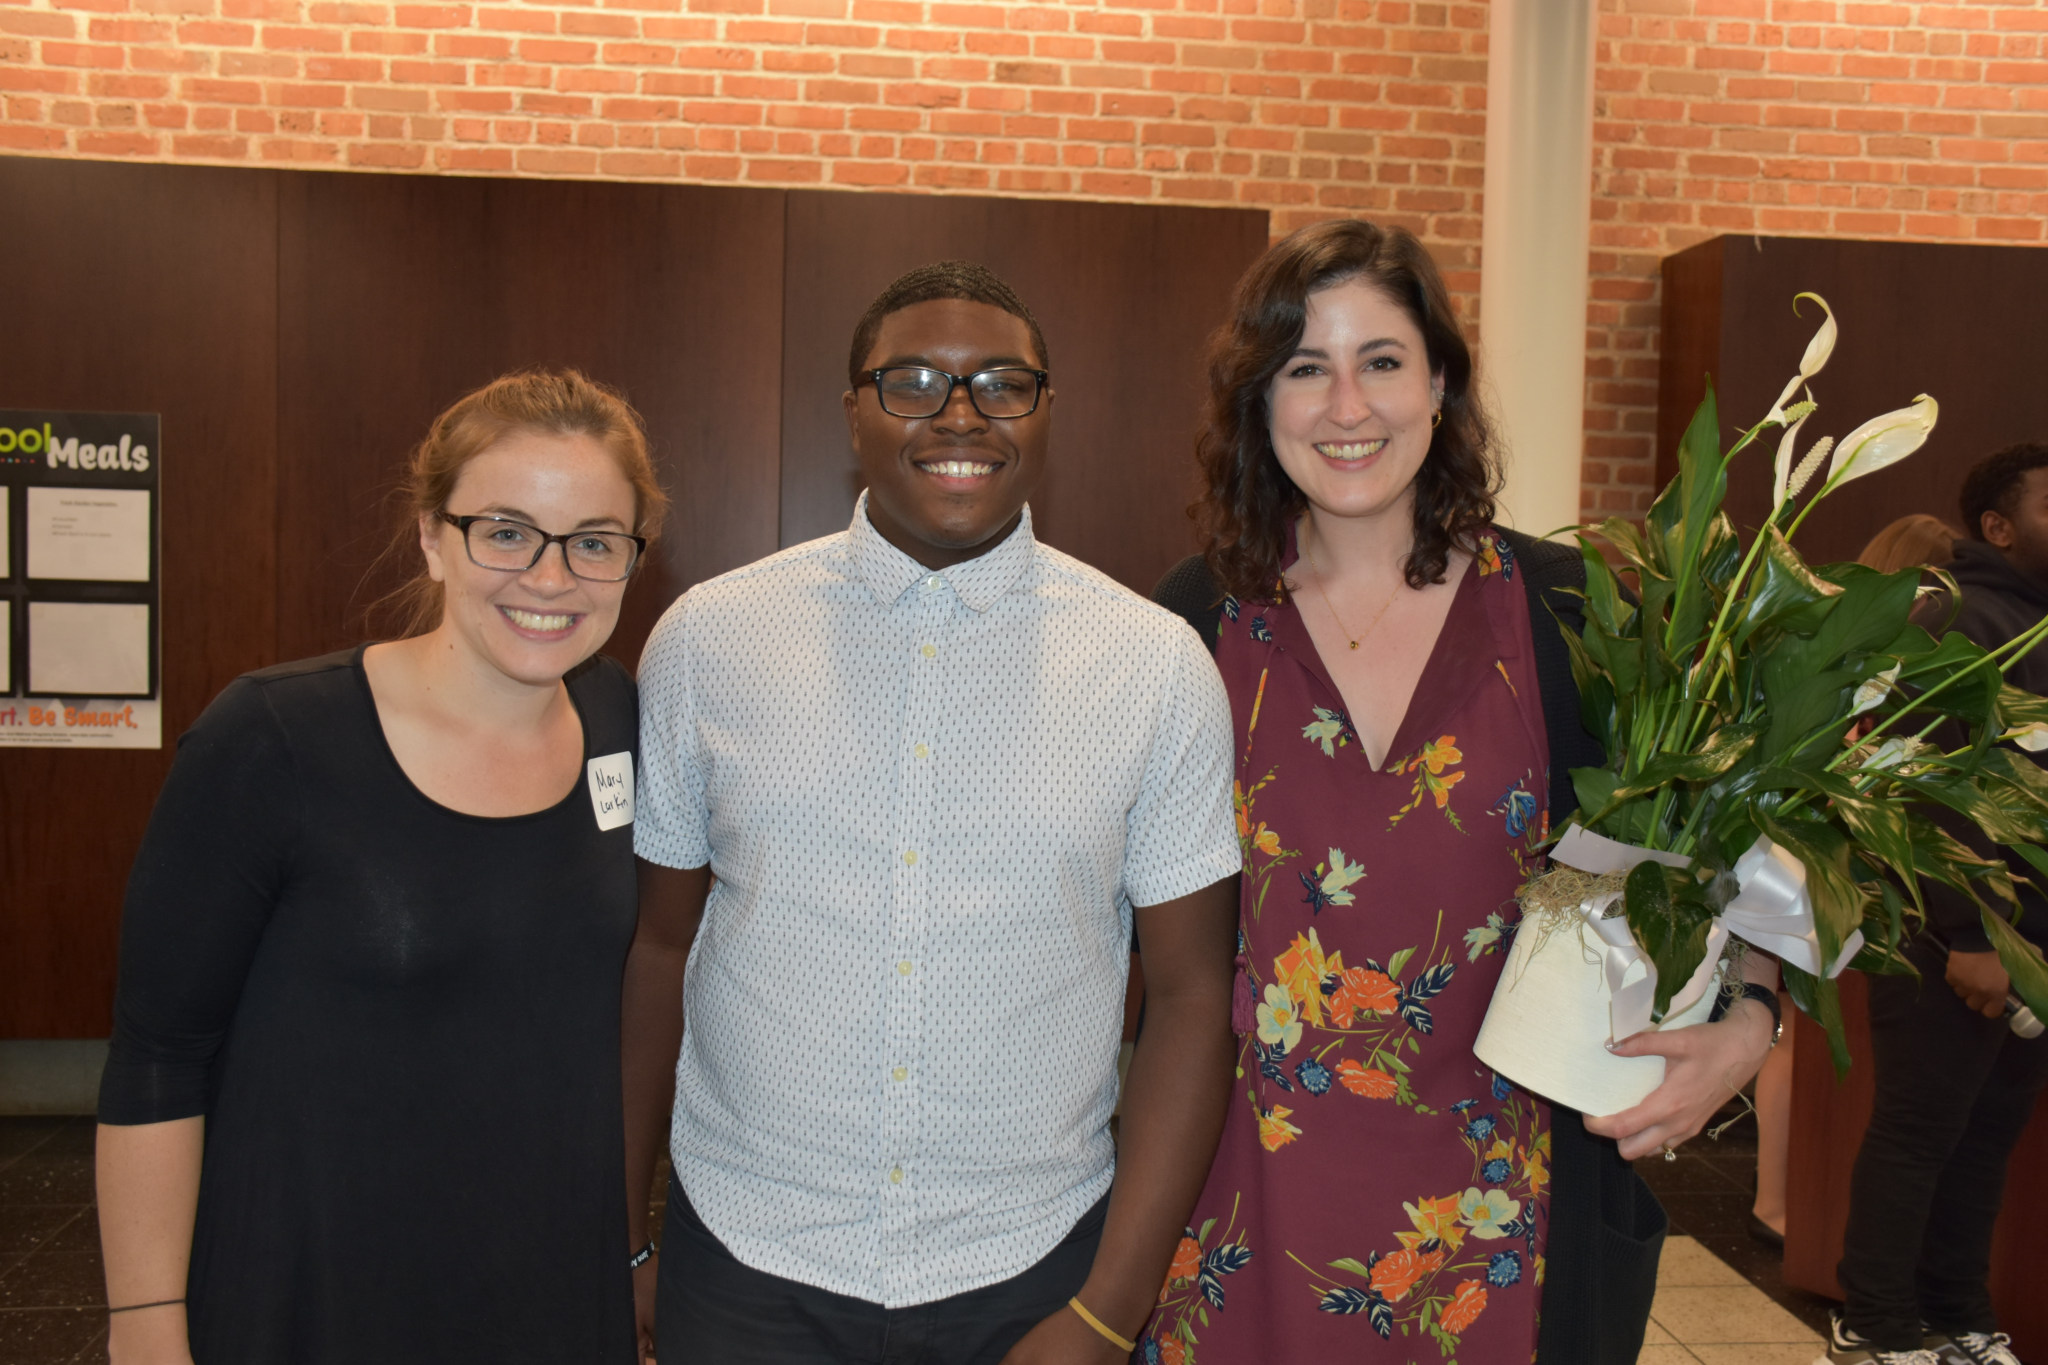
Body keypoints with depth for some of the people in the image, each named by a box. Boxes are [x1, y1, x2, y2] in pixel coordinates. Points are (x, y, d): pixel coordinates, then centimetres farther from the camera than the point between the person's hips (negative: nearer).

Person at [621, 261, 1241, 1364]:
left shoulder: (1159, 666, -6)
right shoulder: (706, 639, -4)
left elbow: (1191, 994, -4)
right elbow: (658, 947, 3)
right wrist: (615, 1240, 7)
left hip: (1031, 1274, 0)